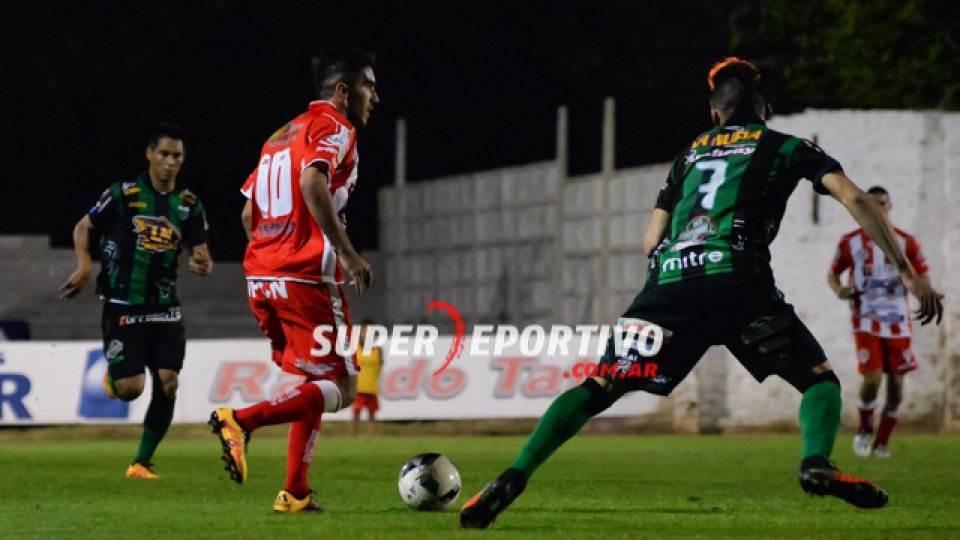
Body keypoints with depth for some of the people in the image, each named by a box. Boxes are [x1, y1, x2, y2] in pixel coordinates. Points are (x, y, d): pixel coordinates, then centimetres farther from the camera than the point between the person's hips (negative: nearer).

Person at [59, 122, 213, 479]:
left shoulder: (189, 205, 5)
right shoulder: (123, 195, -5)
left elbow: (200, 254, 8)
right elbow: (83, 227, 5)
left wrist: (202, 265, -17)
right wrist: (84, 266, -11)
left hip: (165, 309, 4)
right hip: (124, 309, -3)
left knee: (167, 383, -8)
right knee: (130, 389, -11)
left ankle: (142, 462, 6)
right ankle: (113, 373, 28)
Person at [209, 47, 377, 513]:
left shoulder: (281, 136, 22)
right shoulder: (335, 127, -4)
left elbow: (249, 214, 23)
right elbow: (313, 182, -23)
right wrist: (348, 254, -23)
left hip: (261, 278, 9)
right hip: (307, 279, -9)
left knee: (315, 383, 20)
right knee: (341, 389, -4)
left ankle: (295, 492, 14)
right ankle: (241, 421, -21)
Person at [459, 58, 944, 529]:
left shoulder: (690, 153, 30)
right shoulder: (785, 147, 20)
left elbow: (651, 241, 27)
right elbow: (854, 198, 8)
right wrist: (908, 272, 8)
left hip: (668, 280, 3)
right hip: (738, 280, -3)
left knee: (599, 387, 6)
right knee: (819, 380, 12)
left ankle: (513, 479, -9)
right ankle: (817, 464, -18)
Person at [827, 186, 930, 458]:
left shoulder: (906, 243, 2)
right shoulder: (850, 243, 1)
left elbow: (922, 279, 7)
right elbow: (833, 273, 12)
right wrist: (839, 290, -10)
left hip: (898, 321, 2)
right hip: (866, 321, -2)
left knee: (896, 381, 1)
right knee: (872, 378, -16)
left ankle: (882, 442, 14)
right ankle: (865, 430, 10)